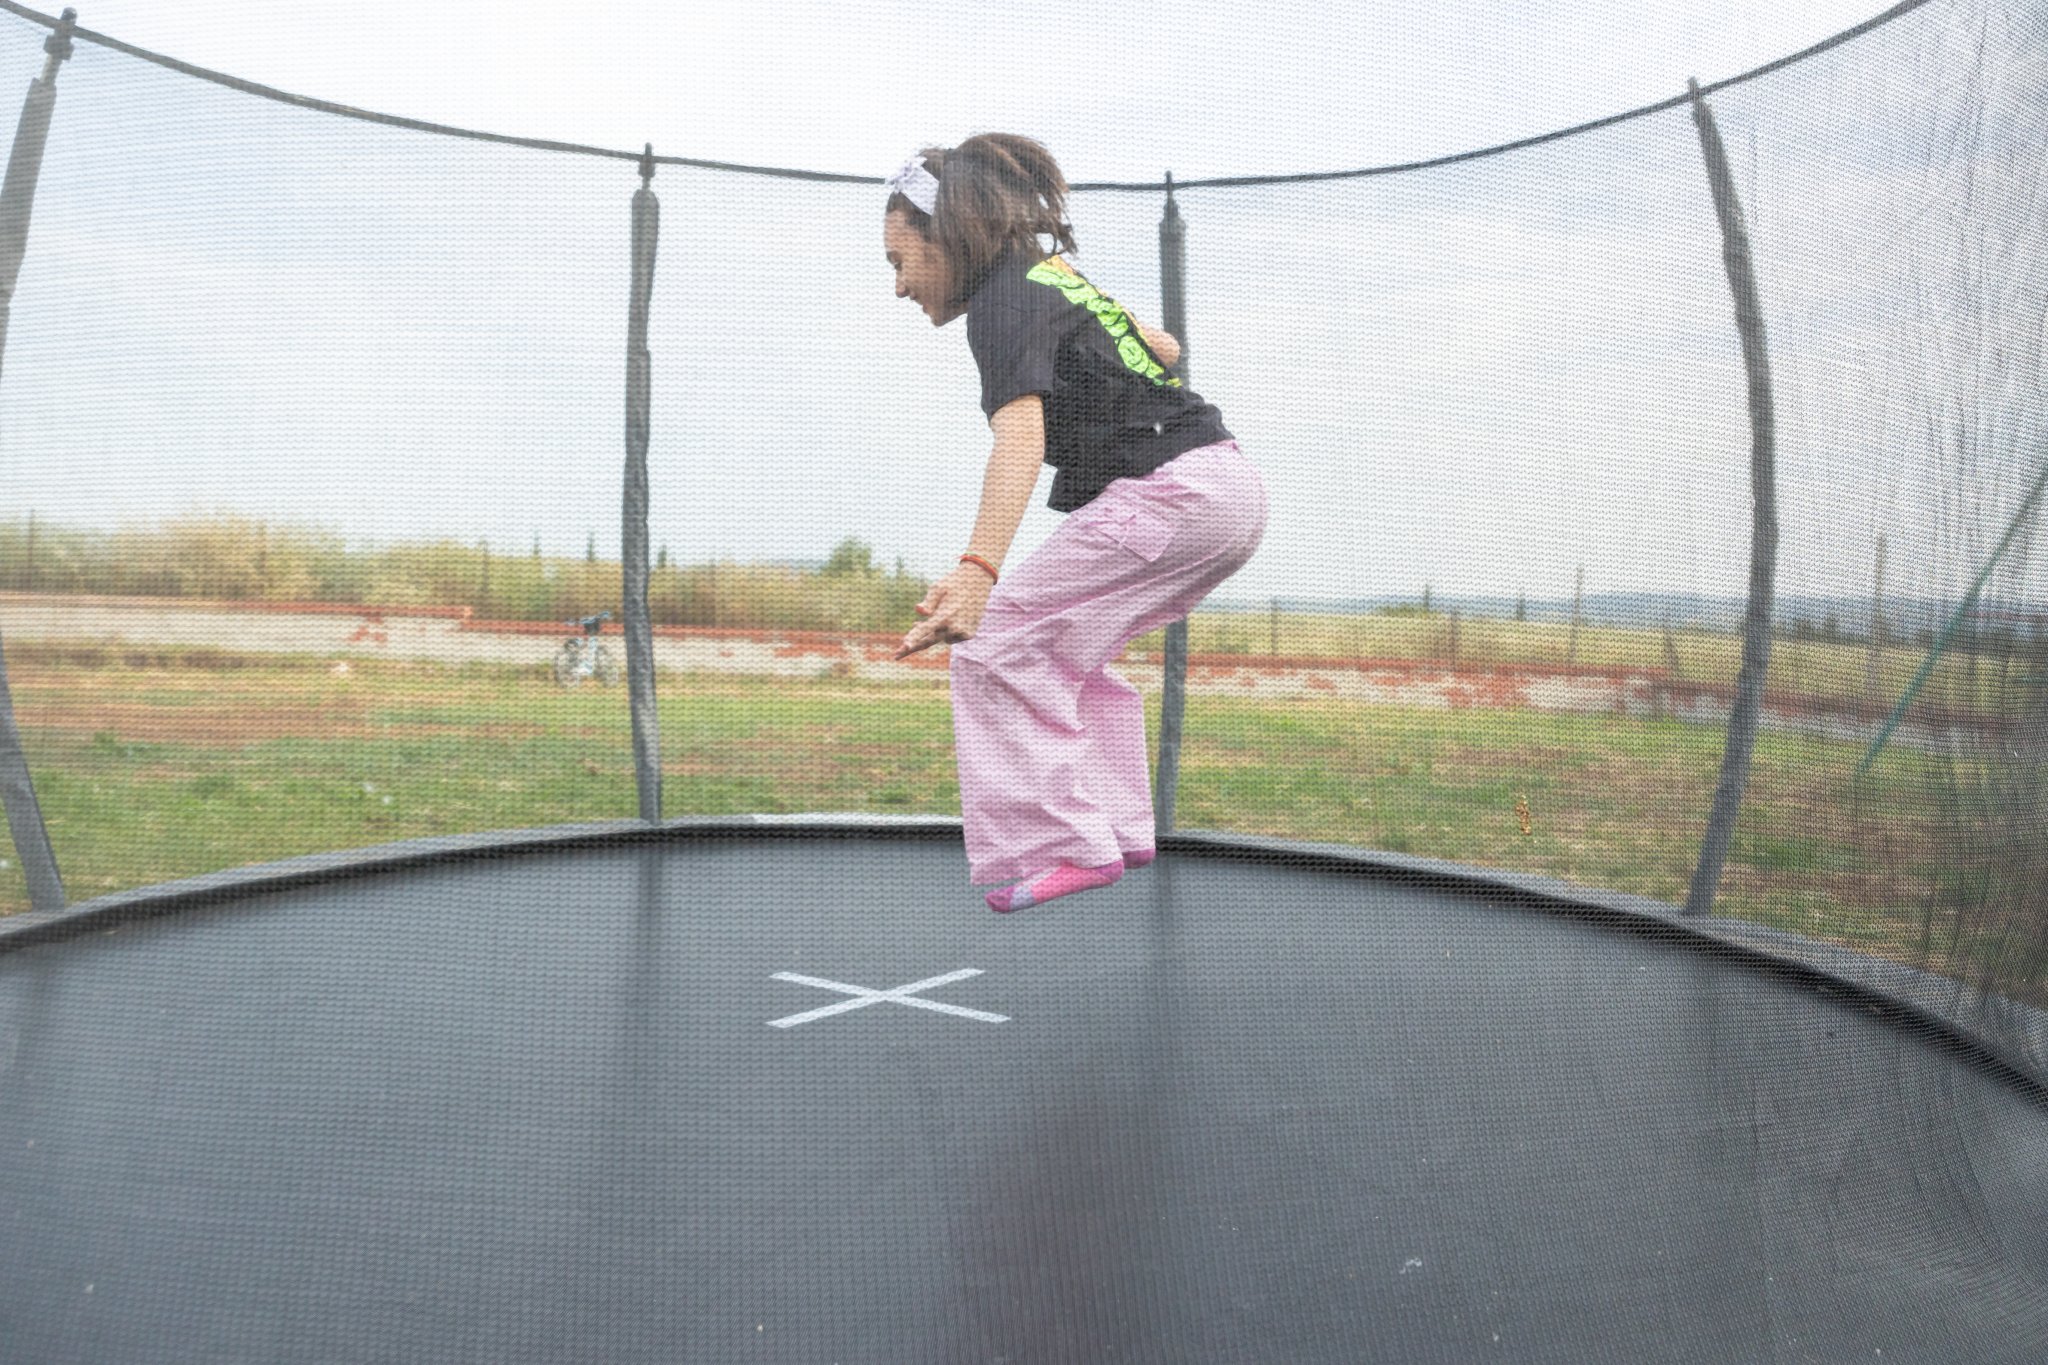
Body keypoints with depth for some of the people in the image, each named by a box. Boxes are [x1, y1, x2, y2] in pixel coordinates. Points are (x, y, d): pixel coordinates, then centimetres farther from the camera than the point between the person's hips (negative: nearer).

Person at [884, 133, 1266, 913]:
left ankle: (1063, 848, -8)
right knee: (1057, 646, 21)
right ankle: (1115, 831, 20)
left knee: (997, 641, -8)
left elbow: (1019, 438, -30)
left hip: (1166, 490, -10)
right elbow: (1165, 349, 31)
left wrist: (977, 571, -43)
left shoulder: (1004, 299, -10)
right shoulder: (1055, 275, 17)